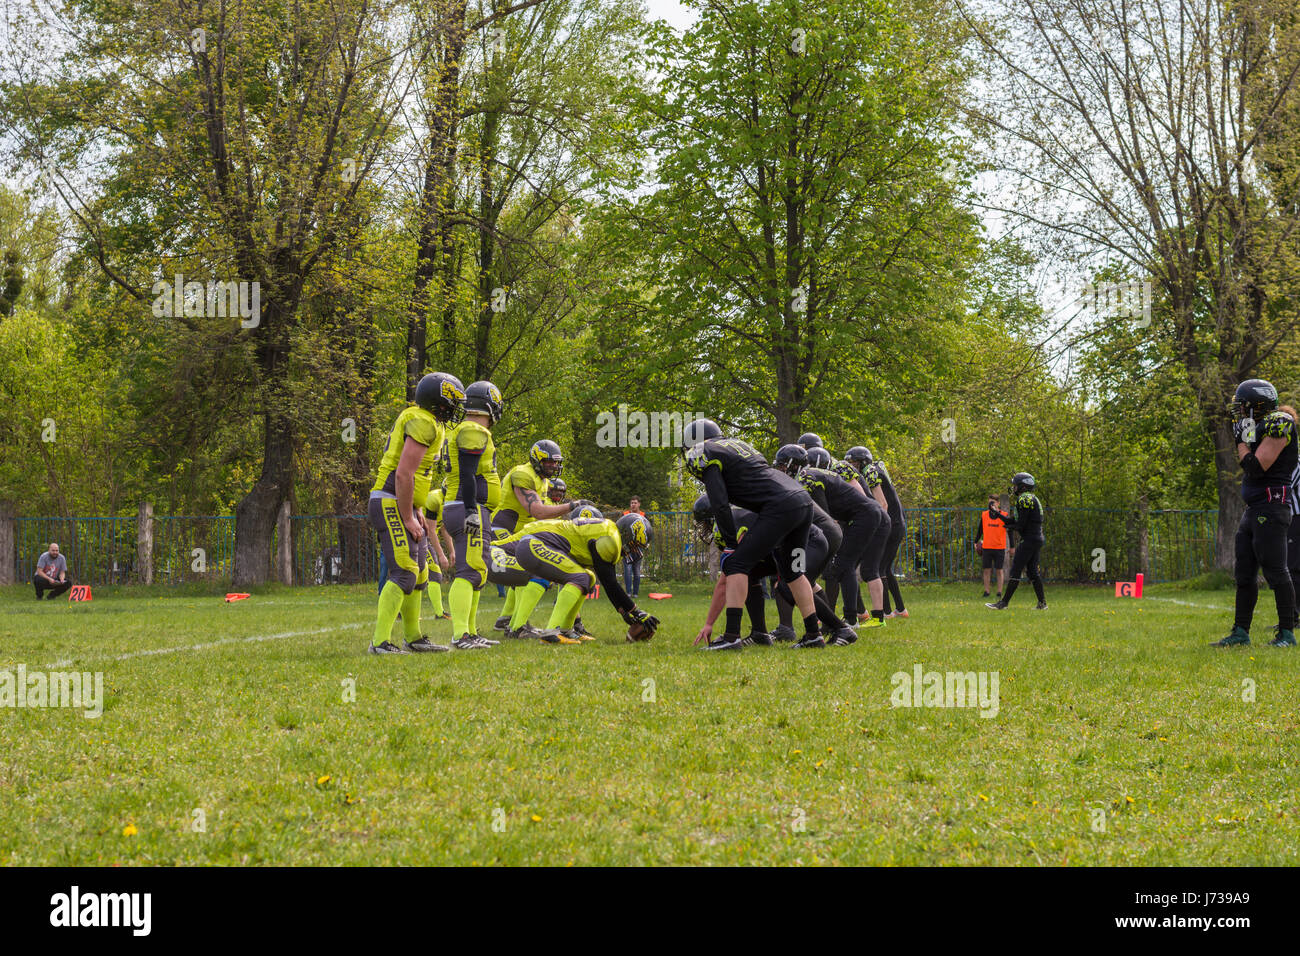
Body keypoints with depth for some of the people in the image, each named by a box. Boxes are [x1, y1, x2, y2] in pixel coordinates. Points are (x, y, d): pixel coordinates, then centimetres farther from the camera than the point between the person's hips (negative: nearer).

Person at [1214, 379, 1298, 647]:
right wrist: (1243, 440, 12)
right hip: (1253, 511, 10)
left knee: (1275, 571, -8)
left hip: (1272, 507, -10)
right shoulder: (1261, 428, 16)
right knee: (1244, 573, 9)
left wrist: (1242, 441, -7)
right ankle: (1240, 633, 12)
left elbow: (1255, 469, -19)